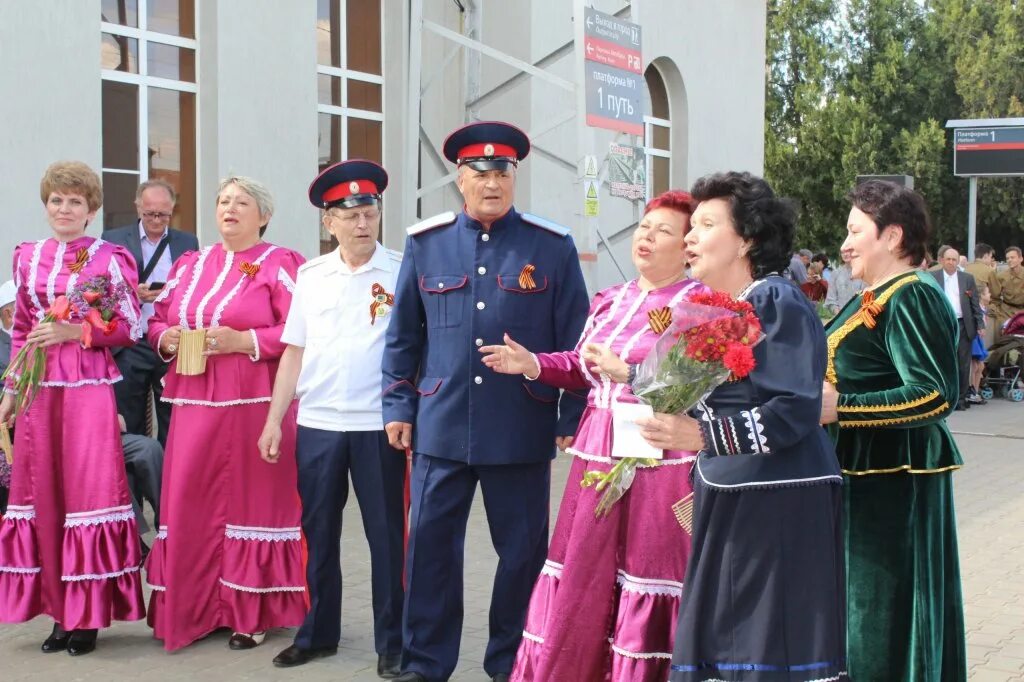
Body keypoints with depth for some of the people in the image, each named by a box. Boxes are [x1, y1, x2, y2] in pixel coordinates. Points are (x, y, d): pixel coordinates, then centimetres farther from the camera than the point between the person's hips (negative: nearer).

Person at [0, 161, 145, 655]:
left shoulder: (110, 258, -1)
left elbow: (130, 328, -2)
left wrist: (74, 332, -13)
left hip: (88, 387, -4)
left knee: (88, 489, -4)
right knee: (43, 492, 5)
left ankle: (87, 615, 5)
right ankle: (60, 611, 14)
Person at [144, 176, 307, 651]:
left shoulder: (279, 265, -1)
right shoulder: (190, 265, 17)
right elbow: (157, 320, 21)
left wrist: (241, 340, -17)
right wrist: (166, 338, -1)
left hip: (253, 403, -5)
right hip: (194, 403, 5)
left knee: (251, 501, -1)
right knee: (191, 504, 5)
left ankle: (253, 612, 8)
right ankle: (193, 608, 15)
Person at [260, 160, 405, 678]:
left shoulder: (402, 273, -3)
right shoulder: (310, 275, 8)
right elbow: (294, 352, 11)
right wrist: (274, 420, 7)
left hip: (379, 425, -3)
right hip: (317, 423, 4)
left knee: (387, 536, 5)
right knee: (318, 534, 13)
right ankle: (317, 634, 28)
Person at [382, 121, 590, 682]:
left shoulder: (553, 247, -1)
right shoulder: (424, 243, 4)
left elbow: (574, 341, 0)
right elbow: (402, 336, 9)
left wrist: (571, 419, -2)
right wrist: (398, 407, 6)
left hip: (522, 432, -1)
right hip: (441, 427, 2)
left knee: (523, 550, 8)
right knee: (430, 545, 8)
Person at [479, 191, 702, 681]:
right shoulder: (609, 301, 13)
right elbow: (584, 368, 17)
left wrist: (627, 372, -22)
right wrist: (532, 364, 2)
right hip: (599, 454, 7)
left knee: (647, 571, 1)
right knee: (582, 575, 13)